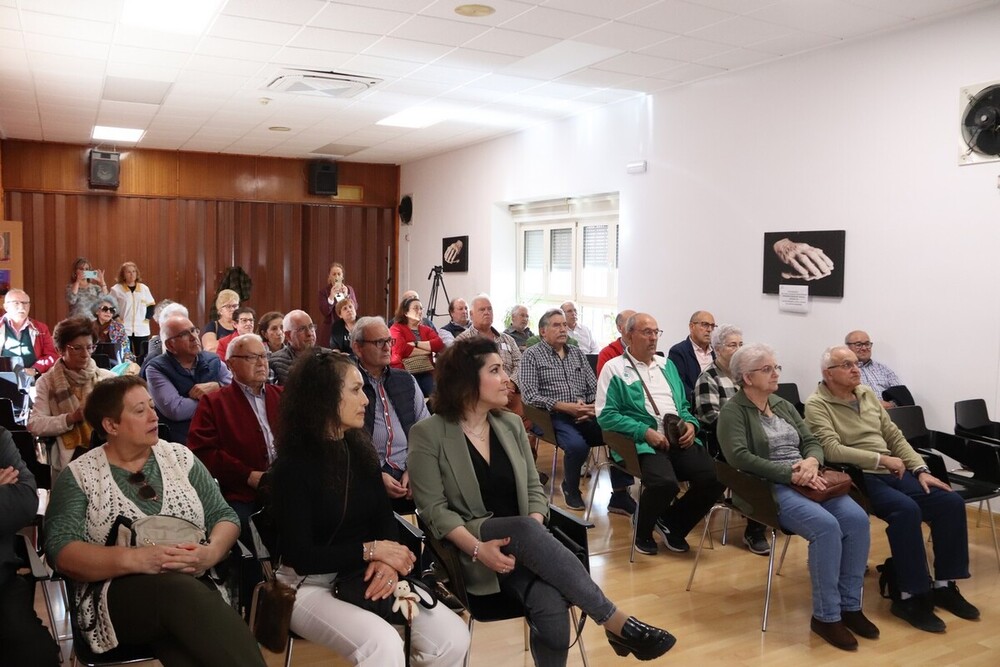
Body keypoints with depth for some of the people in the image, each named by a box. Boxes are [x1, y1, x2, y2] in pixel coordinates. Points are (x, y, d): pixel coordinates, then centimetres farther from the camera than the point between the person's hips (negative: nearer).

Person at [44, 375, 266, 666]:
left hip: (193, 588, 1)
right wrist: (135, 559, -22)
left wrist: (211, 552, -14)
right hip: (115, 596, -1)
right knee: (176, 588, -34)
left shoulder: (180, 457, 12)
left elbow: (225, 516, 9)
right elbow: (61, 551, -7)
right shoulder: (79, 475, 4)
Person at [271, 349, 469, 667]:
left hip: (365, 576, 6)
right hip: (311, 585, -6)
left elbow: (384, 516, 5)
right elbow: (300, 556, -15)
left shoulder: (360, 448, 5)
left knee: (453, 637, -12)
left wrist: (388, 561, -15)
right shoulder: (294, 465, -14)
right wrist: (371, 550, -17)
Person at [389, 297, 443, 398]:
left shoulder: (426, 329, 21)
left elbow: (439, 345, 2)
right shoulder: (396, 328, 7)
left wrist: (416, 343, -7)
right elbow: (401, 349, -12)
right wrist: (427, 350, -2)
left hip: (426, 373, 4)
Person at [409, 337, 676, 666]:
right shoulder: (427, 433, -6)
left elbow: (534, 489, 9)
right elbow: (434, 509, -9)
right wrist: (478, 548, -25)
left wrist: (530, 543, -11)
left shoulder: (511, 424, 9)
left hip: (521, 543, 4)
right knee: (526, 530, -36)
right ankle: (616, 622, -29)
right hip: (468, 549, -4)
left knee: (551, 604, -30)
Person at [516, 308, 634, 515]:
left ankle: (620, 495, -11)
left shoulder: (577, 353, 19)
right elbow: (530, 395, -8)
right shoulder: (532, 355, 3)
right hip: (554, 417, -5)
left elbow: (594, 387, 16)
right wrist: (566, 407, -16)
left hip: (585, 416, 5)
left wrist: (593, 407, -7)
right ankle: (570, 488, -2)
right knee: (578, 445, -34)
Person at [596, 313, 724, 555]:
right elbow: (605, 415, -7)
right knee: (665, 482, -34)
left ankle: (672, 523, 10)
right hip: (643, 443, -6)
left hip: (679, 440, 6)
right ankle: (643, 532, 1)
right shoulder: (615, 368, 2)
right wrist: (645, 431, -16)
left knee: (715, 478, -18)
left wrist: (690, 423, 2)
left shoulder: (667, 365, 22)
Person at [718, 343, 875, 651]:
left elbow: (812, 441, 14)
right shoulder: (733, 410, -4)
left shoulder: (783, 404, 18)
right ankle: (826, 616, -15)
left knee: (857, 519, -17)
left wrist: (811, 462, -11)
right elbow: (740, 457, -17)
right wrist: (790, 472, -21)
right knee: (826, 526, -29)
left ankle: (850, 605, -4)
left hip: (804, 482, 7)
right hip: (767, 487, -7)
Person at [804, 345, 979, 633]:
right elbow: (833, 450, -21)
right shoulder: (817, 404, -8)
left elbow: (894, 436, 15)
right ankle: (911, 597, -20)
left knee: (951, 502, -10)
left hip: (892, 472, 8)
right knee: (907, 509, -32)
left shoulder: (867, 394, 15)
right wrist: (882, 459, -16)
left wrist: (920, 470, 3)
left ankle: (944, 585, 3)